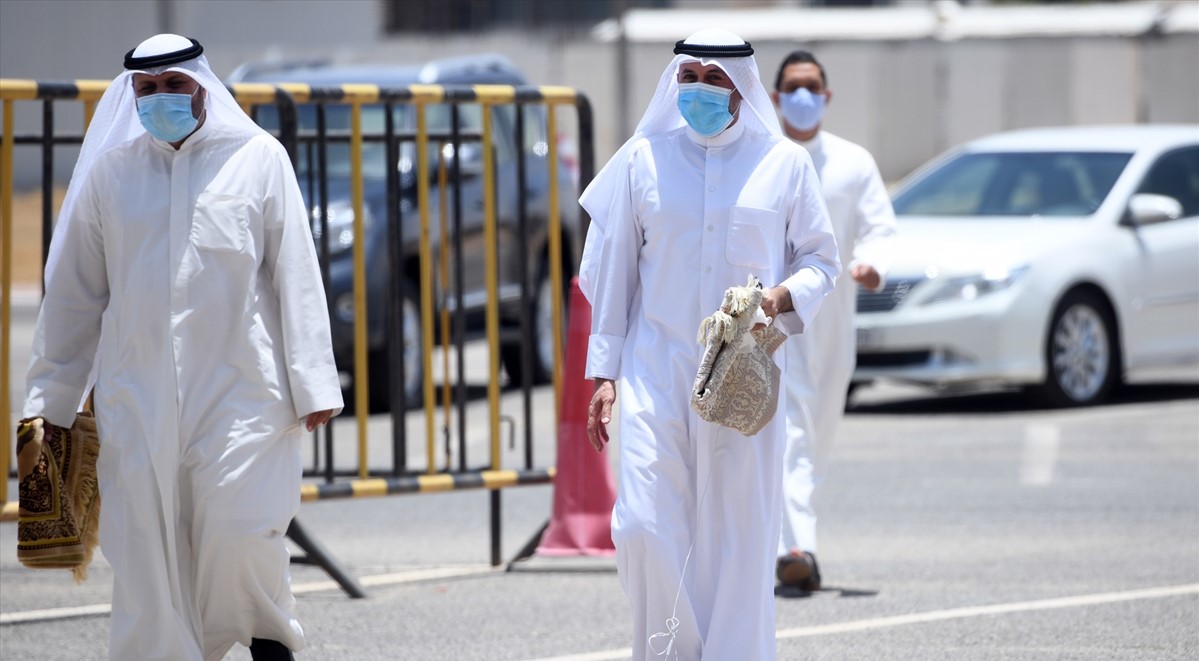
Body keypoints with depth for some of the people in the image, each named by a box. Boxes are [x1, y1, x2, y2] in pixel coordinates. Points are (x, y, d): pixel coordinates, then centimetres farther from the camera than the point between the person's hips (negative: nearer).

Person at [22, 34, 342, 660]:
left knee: (239, 532, -10)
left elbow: (296, 277, 3)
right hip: (138, 393, 2)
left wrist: (313, 385, -2)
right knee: (145, 550, -3)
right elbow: (74, 294, 15)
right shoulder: (111, 172, 10)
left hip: (239, 391, -2)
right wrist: (50, 399, 14)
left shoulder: (258, 158, 4)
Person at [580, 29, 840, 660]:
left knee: (738, 533, -2)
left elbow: (820, 259, 10)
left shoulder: (784, 164, 4)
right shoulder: (642, 159, 6)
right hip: (656, 369, 0)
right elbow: (611, 271, 9)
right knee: (643, 525, -10)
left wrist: (784, 296, -12)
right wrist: (603, 373, 5)